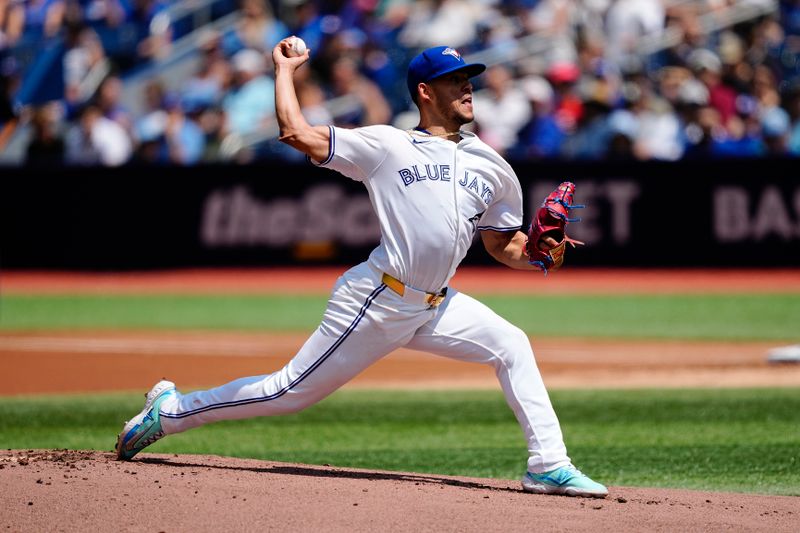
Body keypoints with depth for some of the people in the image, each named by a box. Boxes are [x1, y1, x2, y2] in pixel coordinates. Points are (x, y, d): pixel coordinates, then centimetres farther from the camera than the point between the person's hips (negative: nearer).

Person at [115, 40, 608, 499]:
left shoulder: (491, 167, 12)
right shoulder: (386, 145, -3)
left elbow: (502, 245, 18)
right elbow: (297, 132, -8)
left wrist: (536, 252, -3)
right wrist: (285, 69, 4)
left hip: (437, 307, 6)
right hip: (378, 302, -6)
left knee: (511, 346, -7)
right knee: (291, 392, -3)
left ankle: (549, 466, -4)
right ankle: (170, 411, 11)